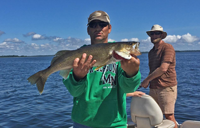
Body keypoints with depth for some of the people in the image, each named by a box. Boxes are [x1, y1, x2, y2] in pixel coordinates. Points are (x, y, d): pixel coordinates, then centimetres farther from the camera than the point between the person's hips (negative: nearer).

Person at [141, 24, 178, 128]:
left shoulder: (167, 47, -7)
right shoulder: (151, 52, 17)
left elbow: (163, 69, -17)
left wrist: (146, 80, -11)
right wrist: (147, 82, 6)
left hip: (166, 88, -7)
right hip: (153, 88, 8)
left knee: (169, 116, -5)